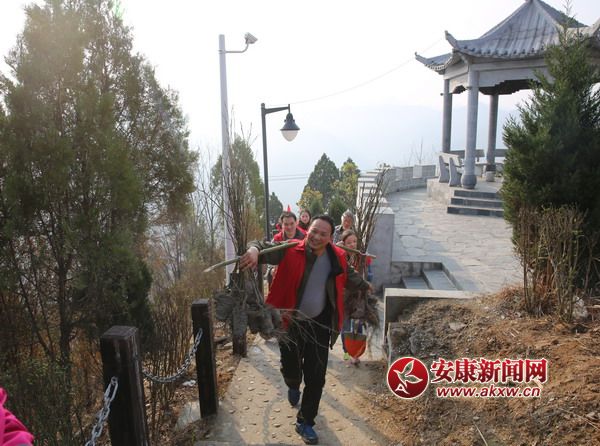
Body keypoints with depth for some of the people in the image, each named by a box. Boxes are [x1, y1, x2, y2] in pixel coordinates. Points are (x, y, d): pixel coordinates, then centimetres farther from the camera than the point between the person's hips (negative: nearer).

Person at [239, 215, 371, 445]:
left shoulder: (337, 257, -5)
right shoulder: (291, 250, -18)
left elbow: (348, 275, 15)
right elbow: (264, 246, -27)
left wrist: (365, 286, 33)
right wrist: (254, 250, -52)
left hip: (319, 323, 3)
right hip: (290, 322, -2)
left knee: (316, 376, 4)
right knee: (290, 368, 12)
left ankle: (305, 423, 25)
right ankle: (294, 386, 52)